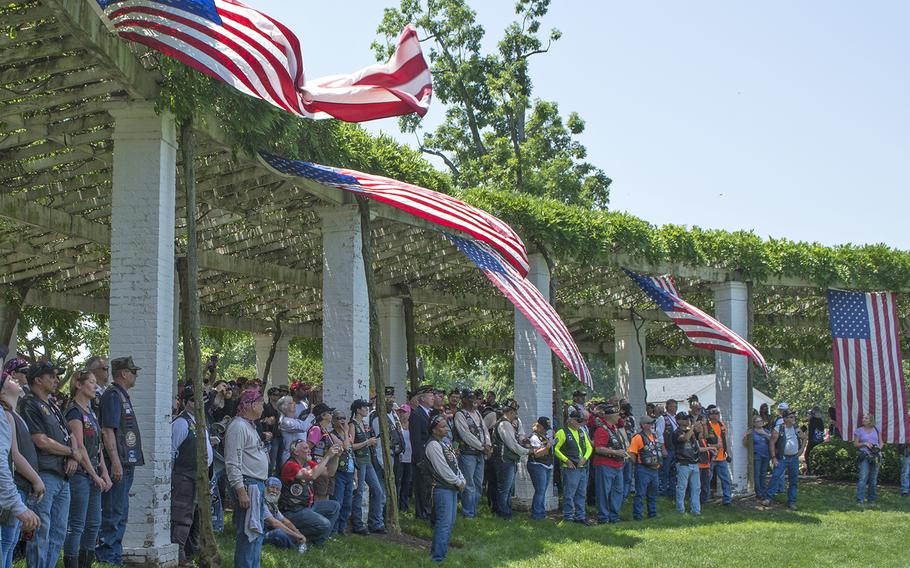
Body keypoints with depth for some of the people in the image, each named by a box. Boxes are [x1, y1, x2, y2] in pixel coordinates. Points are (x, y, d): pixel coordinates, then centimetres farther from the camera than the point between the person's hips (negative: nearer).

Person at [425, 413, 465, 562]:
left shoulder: (445, 442, 15)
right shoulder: (433, 445, -15)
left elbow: (454, 464, 17)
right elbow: (443, 469, -18)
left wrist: (461, 480, 3)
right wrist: (458, 482, -10)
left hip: (453, 488, 10)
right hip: (442, 488, -10)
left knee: (450, 521, 14)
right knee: (443, 523, -10)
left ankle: (441, 550, 24)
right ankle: (438, 556, -7)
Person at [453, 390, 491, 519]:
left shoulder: (477, 413, 16)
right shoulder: (460, 415, -9)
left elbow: (484, 430, 14)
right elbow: (466, 435, -16)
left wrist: (488, 445, -5)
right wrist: (482, 447, -14)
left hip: (480, 454, 8)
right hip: (467, 454, -8)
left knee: (478, 484, 11)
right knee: (469, 486, -5)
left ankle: (474, 512, 20)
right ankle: (468, 513, 2)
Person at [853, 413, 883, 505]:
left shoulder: (876, 429, 12)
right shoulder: (859, 431, 6)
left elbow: (881, 442, 15)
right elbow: (855, 444, 5)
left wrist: (879, 448, -5)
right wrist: (864, 444, -11)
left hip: (876, 456, 3)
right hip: (865, 456, -3)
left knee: (873, 479, 6)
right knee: (863, 478, -14)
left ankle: (872, 499, 14)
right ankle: (860, 499, -14)